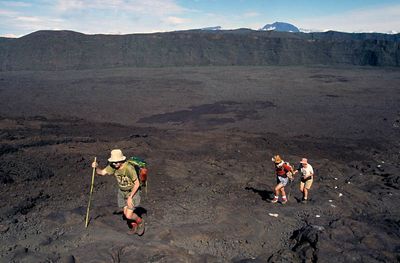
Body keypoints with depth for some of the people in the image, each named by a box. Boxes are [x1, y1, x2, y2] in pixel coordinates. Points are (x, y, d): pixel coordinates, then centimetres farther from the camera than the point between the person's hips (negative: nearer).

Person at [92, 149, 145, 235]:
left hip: (133, 192, -6)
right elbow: (101, 172, -14)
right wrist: (96, 167, -36)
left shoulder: (129, 168, -34)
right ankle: (134, 227, 39)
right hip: (122, 192, 6)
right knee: (126, 213, 13)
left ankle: (140, 221, 22)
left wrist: (130, 197, -26)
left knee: (128, 216, -9)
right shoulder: (113, 166, -15)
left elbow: (137, 183, -26)